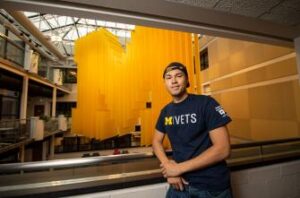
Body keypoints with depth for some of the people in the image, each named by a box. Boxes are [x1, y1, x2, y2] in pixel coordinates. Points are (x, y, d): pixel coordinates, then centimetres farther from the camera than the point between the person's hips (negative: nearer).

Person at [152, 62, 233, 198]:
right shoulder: (165, 111, 1)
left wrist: (179, 168, -18)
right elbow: (156, 141, 8)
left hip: (212, 187, -3)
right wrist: (168, 166, -11)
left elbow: (223, 149, -18)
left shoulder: (206, 103, -14)